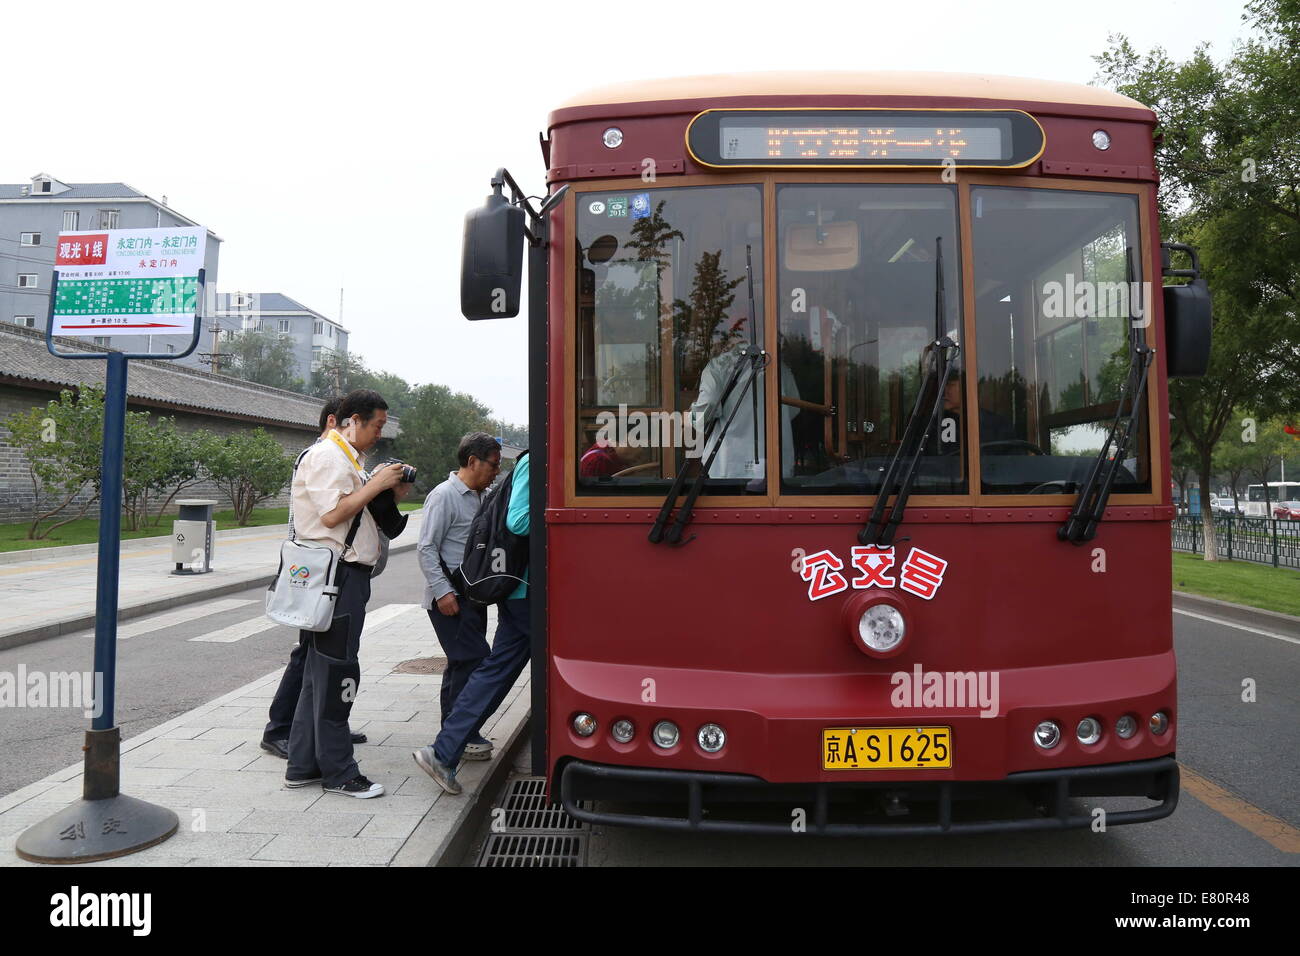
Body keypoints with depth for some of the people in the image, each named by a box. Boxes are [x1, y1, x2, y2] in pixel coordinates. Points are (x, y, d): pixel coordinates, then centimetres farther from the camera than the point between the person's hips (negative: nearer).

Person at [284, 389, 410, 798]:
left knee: (321, 672, 14)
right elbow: (332, 514, -21)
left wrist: (391, 495, 9)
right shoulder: (326, 456, -11)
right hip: (337, 576, -11)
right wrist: (376, 484, -14)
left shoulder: (346, 458, 21)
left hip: (347, 575, 11)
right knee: (336, 673, -4)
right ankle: (338, 772, 5)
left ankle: (303, 765, 22)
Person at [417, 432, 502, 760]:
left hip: (472, 595, 9)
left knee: (462, 663, 13)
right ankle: (463, 735, -1)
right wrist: (442, 591, -20)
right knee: (473, 660, -11)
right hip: (450, 597, -9)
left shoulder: (478, 497, 16)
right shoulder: (444, 496, -11)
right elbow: (426, 548, -15)